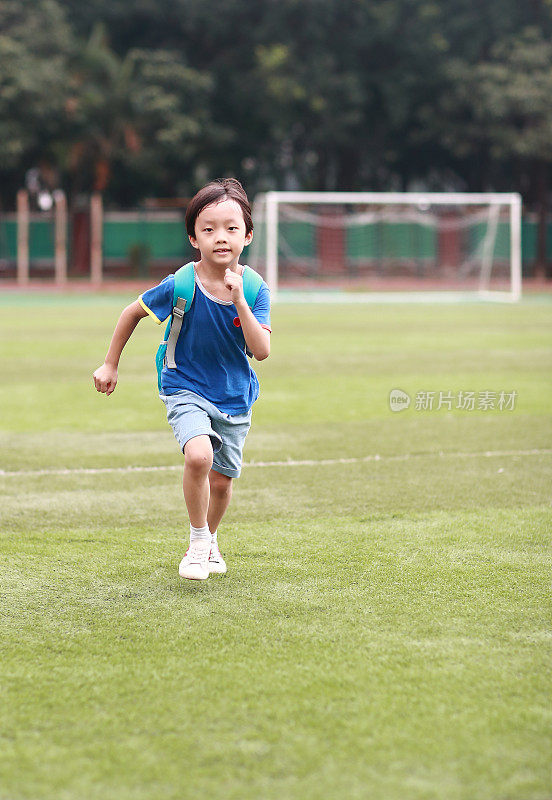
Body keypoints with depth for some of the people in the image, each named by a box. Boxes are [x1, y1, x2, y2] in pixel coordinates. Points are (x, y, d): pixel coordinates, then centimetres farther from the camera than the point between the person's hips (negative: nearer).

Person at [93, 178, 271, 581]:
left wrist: (238, 300, -32)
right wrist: (110, 364, 5)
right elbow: (133, 312, -1)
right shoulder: (181, 286, -18)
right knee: (199, 455, -29)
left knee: (221, 480, 11)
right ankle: (198, 539, -5)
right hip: (187, 390, -3)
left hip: (235, 398, 3)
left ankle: (210, 540, 43)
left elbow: (262, 351, -23)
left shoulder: (255, 290, -13)